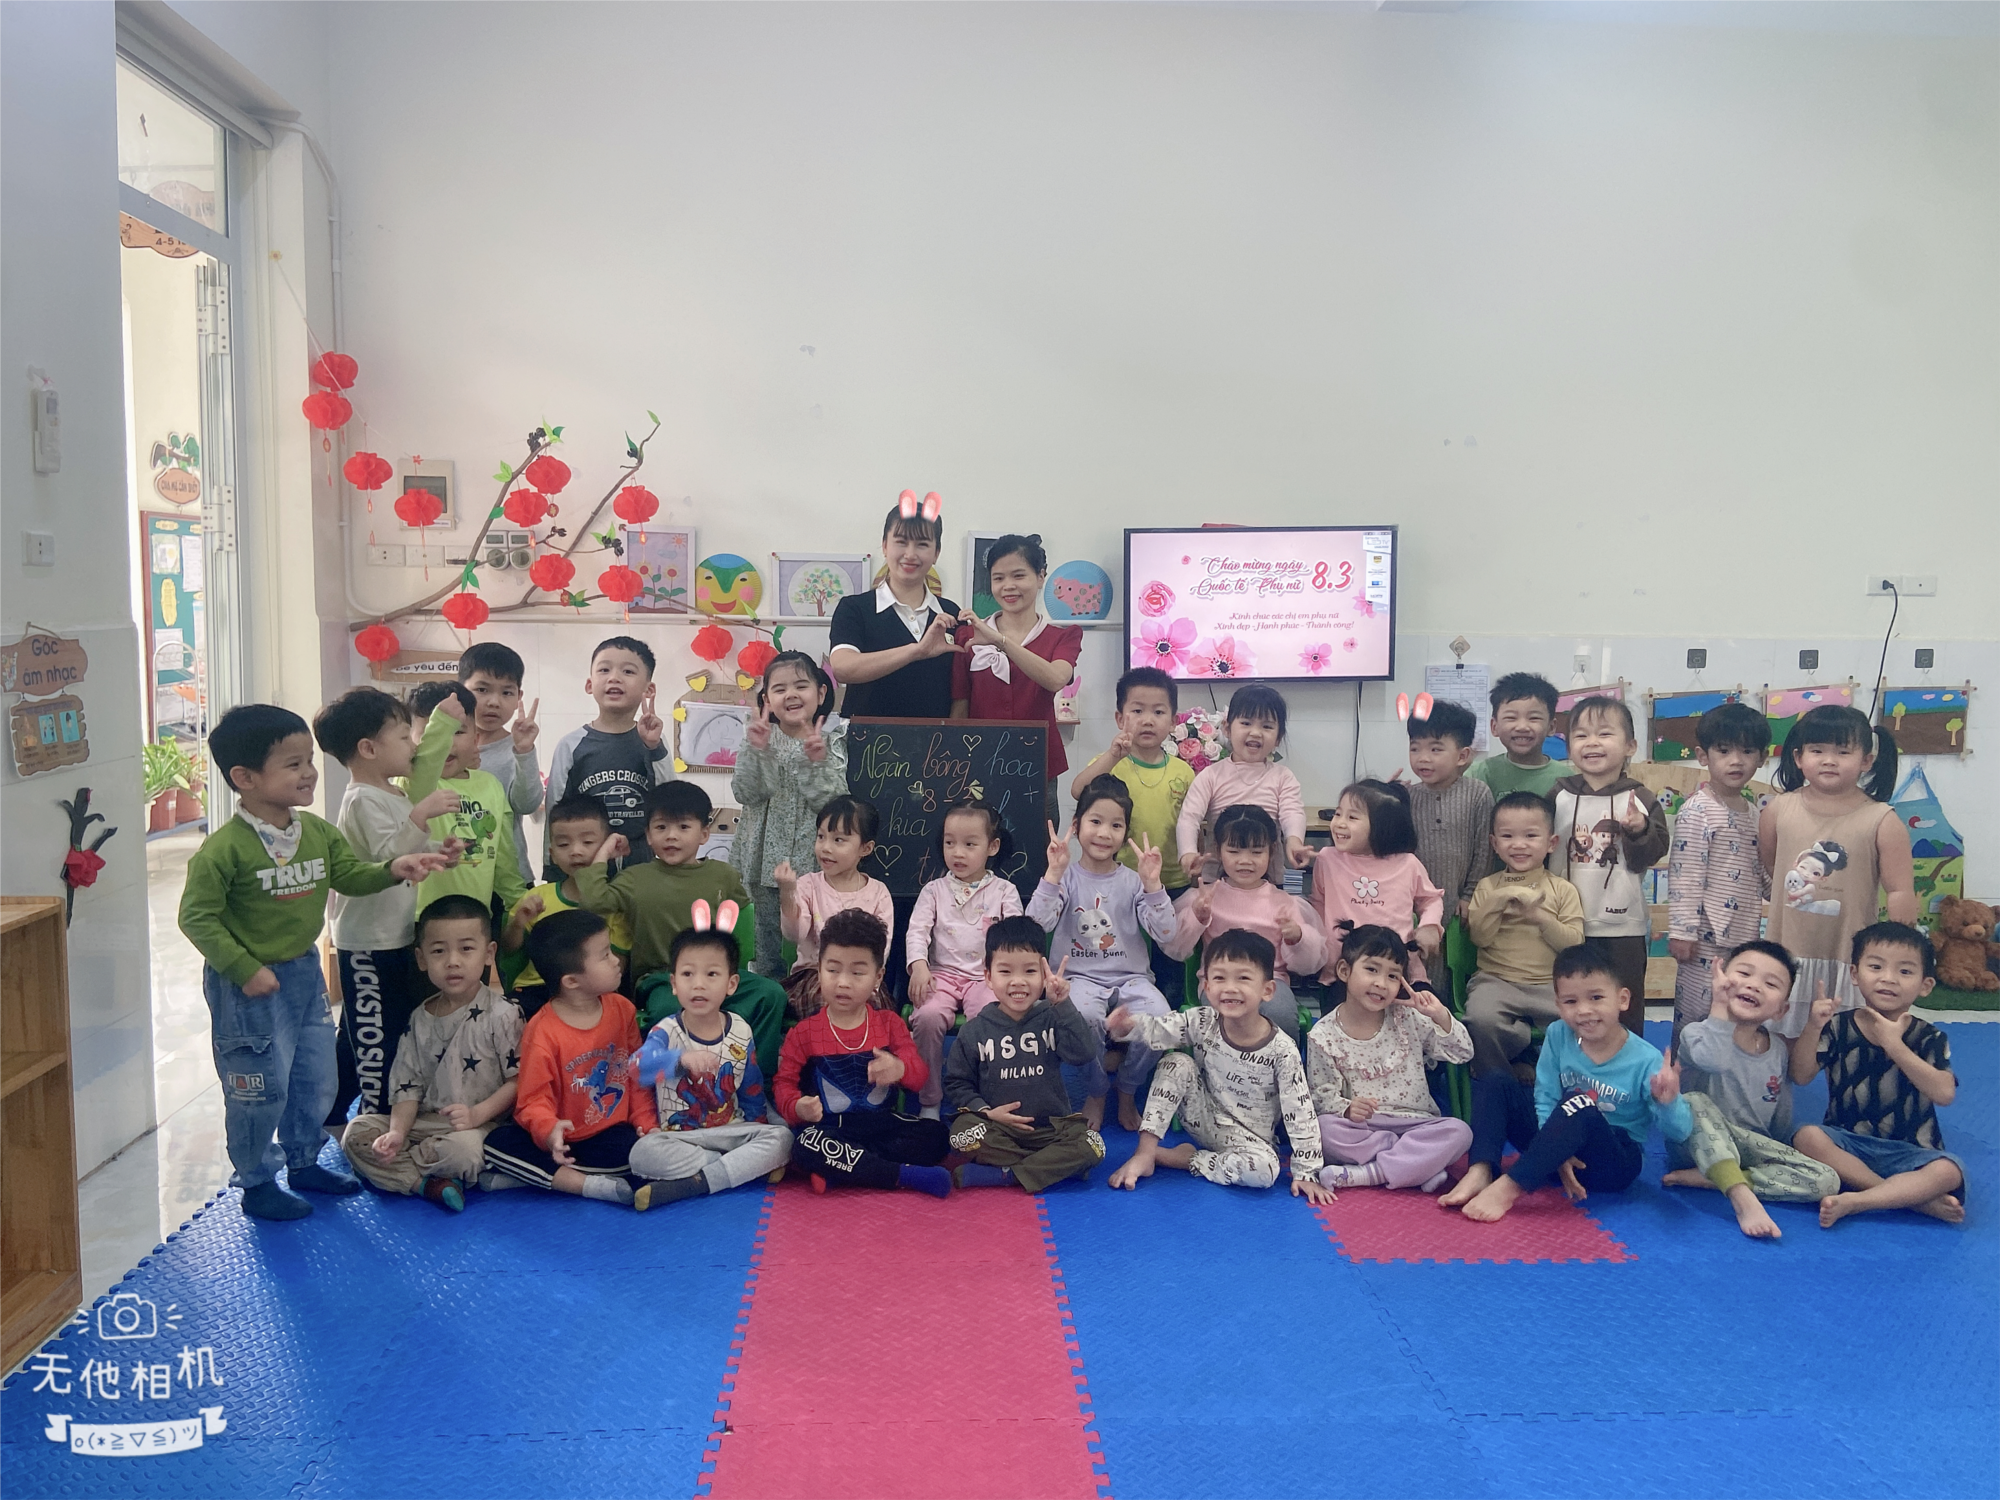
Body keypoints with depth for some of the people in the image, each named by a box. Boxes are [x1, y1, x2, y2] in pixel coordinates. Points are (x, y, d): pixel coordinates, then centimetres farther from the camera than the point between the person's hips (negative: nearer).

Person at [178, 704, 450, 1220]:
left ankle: (302, 1163, 37)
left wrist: (392, 869, -9)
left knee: (316, 1076, 17)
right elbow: (197, 916, -18)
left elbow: (348, 874, 10)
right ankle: (255, 1183, 22)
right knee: (261, 1088, 3)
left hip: (305, 972, 7)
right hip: (249, 986, -7)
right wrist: (244, 969, -20)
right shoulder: (225, 849, -22)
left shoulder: (318, 832, 0)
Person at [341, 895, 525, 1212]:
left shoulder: (503, 1014, -10)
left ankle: (396, 1169, -7)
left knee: (464, 1149, -37)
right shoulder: (420, 1019, 7)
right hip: (424, 1122, 6)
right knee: (357, 1131, -10)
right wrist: (397, 1132, -13)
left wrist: (477, 1114, -23)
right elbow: (407, 1086, 5)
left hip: (483, 1124, -6)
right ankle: (427, 1184, -23)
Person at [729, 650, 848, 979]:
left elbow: (832, 803, -11)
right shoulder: (760, 737, 1)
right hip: (768, 858, 1)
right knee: (769, 941, 11)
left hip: (814, 860, -1)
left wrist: (816, 762, -24)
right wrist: (756, 751, -21)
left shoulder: (832, 741, -3)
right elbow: (746, 794, -9)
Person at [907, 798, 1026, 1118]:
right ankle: (929, 1102, -14)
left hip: (986, 976, -1)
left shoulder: (1004, 891, 10)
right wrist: (919, 966, -19)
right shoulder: (934, 890, 13)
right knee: (928, 1017, -31)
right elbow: (918, 929, 1)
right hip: (942, 974, 1)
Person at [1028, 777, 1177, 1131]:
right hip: (1080, 976, -2)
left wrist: (1152, 884, -17)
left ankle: (1127, 1091, 2)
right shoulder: (1066, 875, 1)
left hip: (1130, 976, 2)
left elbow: (1165, 935, -6)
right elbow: (1036, 925, -15)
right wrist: (1053, 873, -22)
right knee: (1085, 1013, -36)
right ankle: (1095, 1093, -5)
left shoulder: (1133, 880, 5)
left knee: (1159, 1016, -29)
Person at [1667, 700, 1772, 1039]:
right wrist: (1682, 931, -18)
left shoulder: (1751, 811, 11)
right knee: (1696, 1016, -2)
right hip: (1708, 940, -8)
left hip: (1745, 938, 8)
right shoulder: (1697, 811, -13)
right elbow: (1684, 876, -16)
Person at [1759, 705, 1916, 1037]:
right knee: (1781, 1044, 14)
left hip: (1851, 962, -2)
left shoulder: (1882, 822, -10)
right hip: (1787, 956, 2)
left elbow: (1901, 894, -8)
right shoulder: (1778, 810, -3)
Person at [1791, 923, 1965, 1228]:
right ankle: (1916, 1198, -27)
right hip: (1847, 1142, 1)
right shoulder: (1838, 1027, 0)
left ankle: (1854, 1201, -29)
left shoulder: (1930, 1039, -1)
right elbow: (1801, 1076, -8)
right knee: (1808, 1137, -30)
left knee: (1949, 1171, -30)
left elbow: (1944, 1094, -17)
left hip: (1909, 1151, 0)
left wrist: (1893, 1044, -21)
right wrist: (1813, 1027, -23)